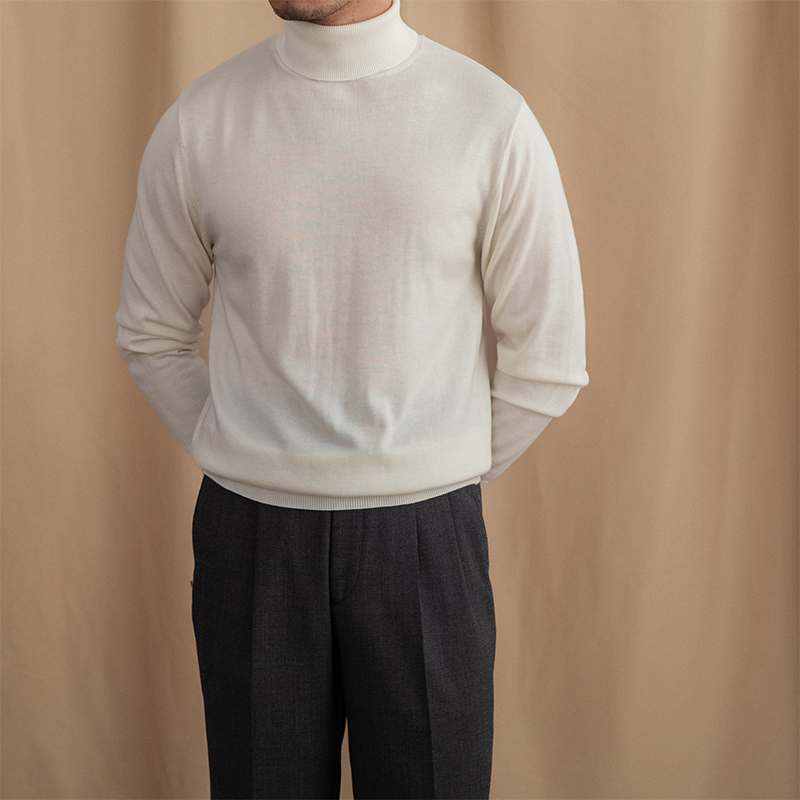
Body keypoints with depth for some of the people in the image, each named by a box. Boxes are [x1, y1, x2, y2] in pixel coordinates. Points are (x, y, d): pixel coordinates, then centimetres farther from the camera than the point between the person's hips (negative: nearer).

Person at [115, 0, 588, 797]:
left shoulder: (492, 121, -6)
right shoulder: (197, 123, -1)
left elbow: (547, 363, 1)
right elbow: (151, 336, 11)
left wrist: (437, 489, 4)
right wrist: (249, 473, 7)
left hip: (423, 542, -1)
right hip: (250, 541, 1)